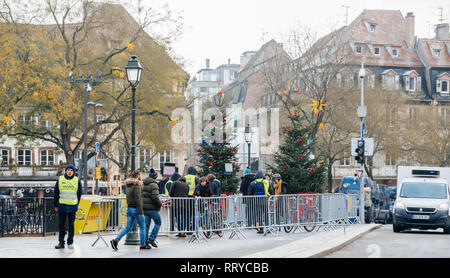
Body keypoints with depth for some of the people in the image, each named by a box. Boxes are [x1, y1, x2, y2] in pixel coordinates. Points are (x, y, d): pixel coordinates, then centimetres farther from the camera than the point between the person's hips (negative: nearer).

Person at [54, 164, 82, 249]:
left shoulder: (77, 180, 2)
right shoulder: (60, 180, 2)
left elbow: (79, 194, 9)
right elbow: (56, 193, 6)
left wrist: (76, 204, 6)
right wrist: (56, 205, 5)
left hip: (72, 207, -1)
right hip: (62, 205, 1)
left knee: (71, 225, 3)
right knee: (61, 224, 6)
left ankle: (70, 242, 11)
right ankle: (61, 242, 13)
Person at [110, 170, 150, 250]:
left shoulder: (127, 184, 12)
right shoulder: (137, 184, -15)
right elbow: (138, 198, -21)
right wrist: (141, 211, -20)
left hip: (129, 208, 8)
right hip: (136, 208, -8)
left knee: (128, 227, 8)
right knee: (142, 227, 7)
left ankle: (115, 240, -4)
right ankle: (143, 245, 12)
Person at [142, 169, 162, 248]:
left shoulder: (143, 184, 11)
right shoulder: (154, 185, -13)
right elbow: (155, 197, -21)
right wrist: (160, 204, -6)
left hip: (144, 207, 7)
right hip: (152, 208, -7)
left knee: (146, 224, 10)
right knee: (158, 222, 6)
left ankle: (145, 241, 7)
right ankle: (151, 239, -3)